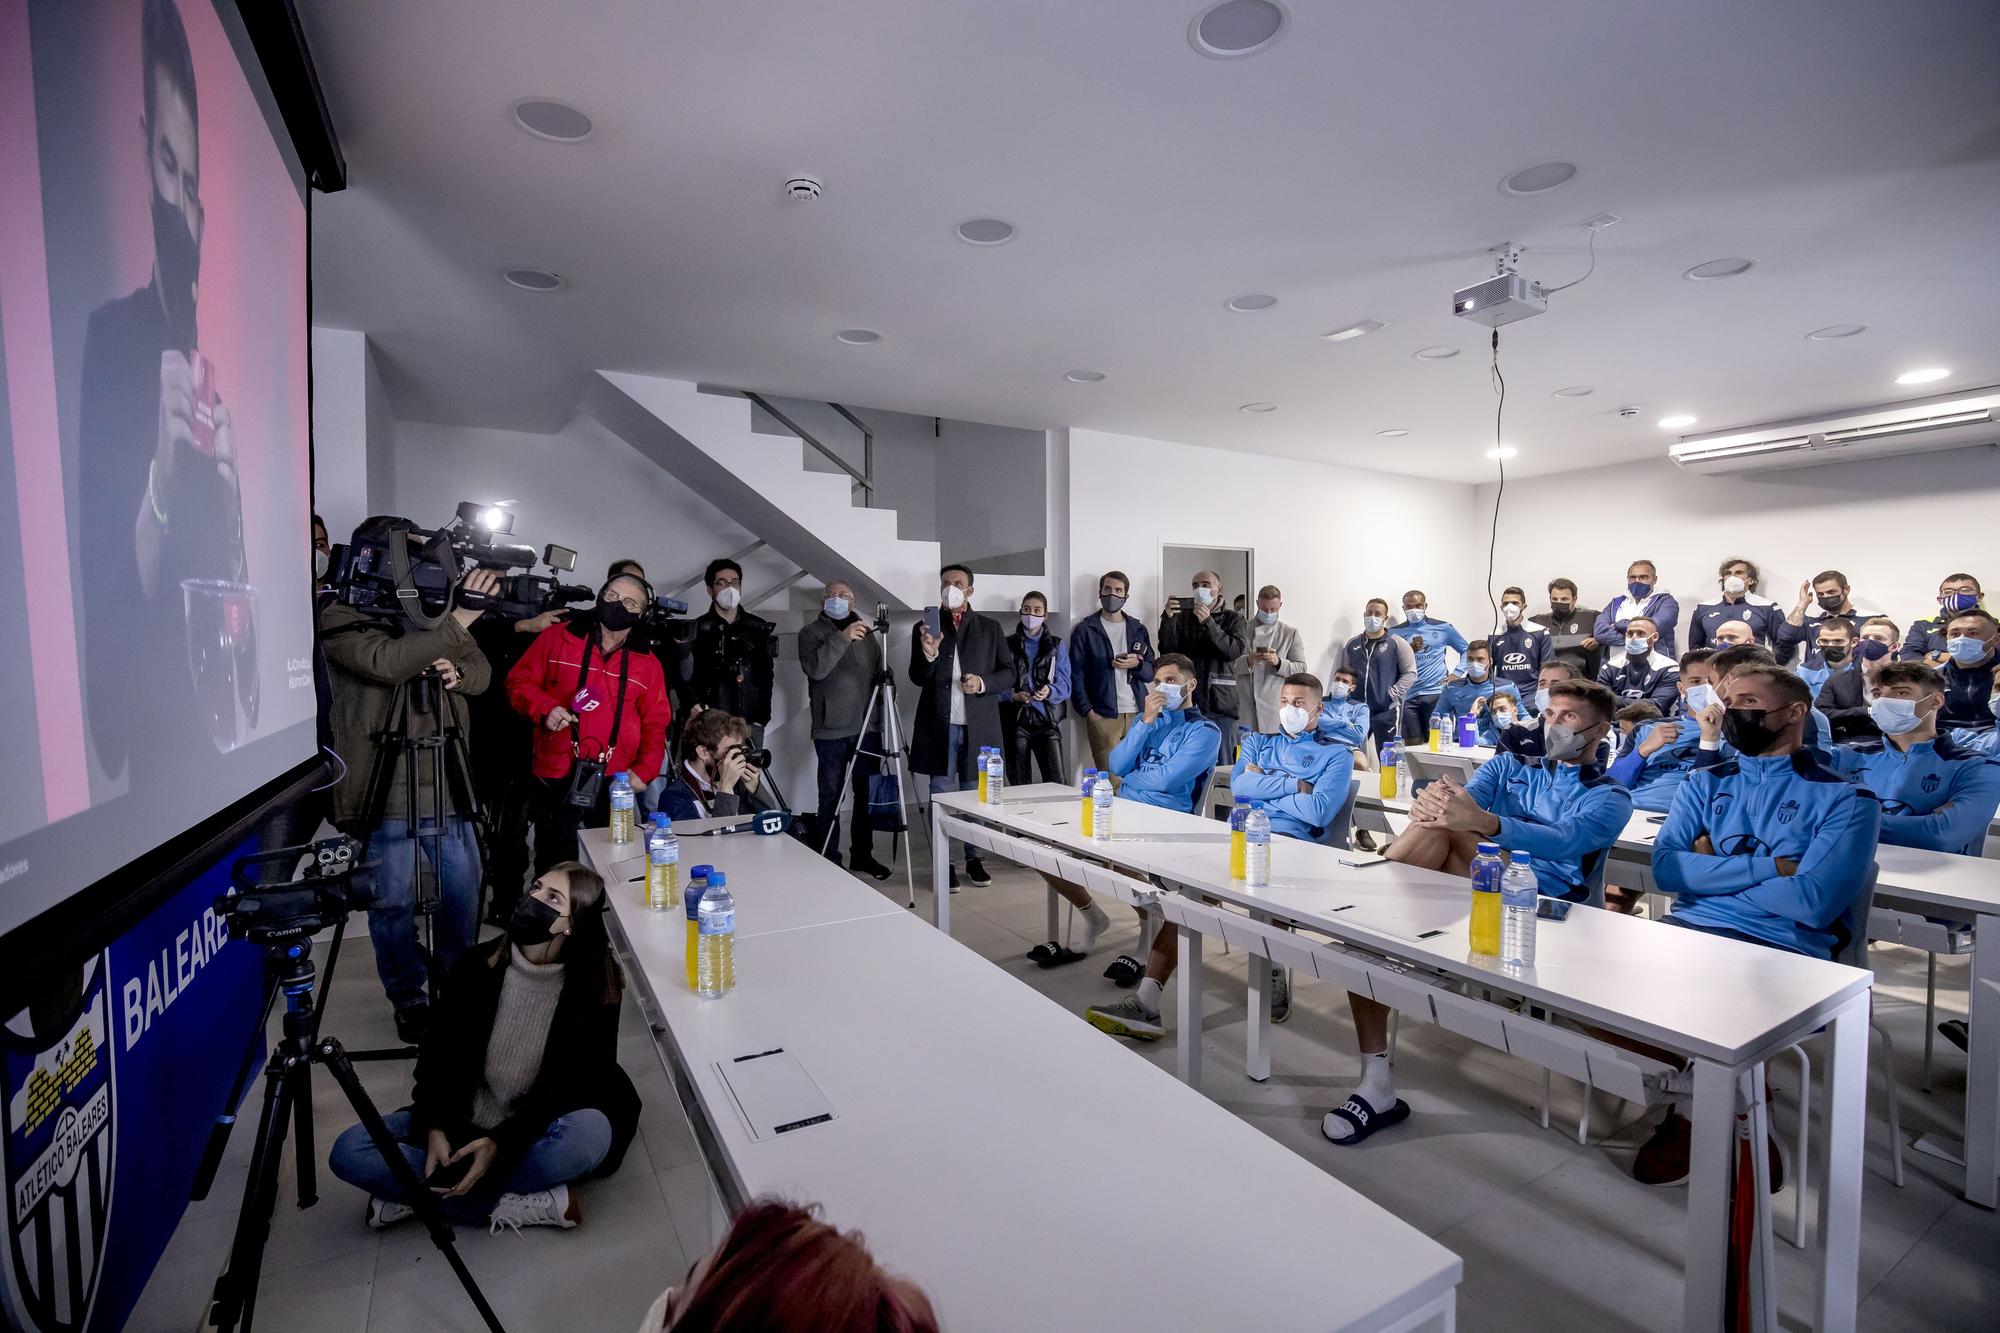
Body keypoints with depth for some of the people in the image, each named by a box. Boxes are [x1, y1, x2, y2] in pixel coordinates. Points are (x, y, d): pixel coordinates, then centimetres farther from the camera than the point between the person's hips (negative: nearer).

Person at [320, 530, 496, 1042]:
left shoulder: (432, 608, 9)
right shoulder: (340, 618, -8)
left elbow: (482, 671, 10)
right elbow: (385, 663, -27)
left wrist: (458, 672, -13)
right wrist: (458, 621, -35)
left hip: (447, 784, 5)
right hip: (385, 787, -5)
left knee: (463, 890, 14)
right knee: (394, 900, 7)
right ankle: (408, 998, 26)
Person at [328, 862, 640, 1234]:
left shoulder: (595, 990, -15)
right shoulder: (479, 964, -8)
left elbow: (574, 1087, -14)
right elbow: (438, 1052, -2)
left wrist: (502, 1142, -23)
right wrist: (434, 1128, -15)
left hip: (534, 1133, -3)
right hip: (462, 1120, 4)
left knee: (591, 1131, -35)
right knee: (348, 1151, -17)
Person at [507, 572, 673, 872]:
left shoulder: (647, 663, 8)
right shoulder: (557, 637, 3)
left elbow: (656, 723, 9)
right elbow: (519, 681, 6)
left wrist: (644, 770, -4)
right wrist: (545, 708, -13)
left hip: (616, 784, 2)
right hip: (555, 779, -2)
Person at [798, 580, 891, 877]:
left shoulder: (866, 632, 15)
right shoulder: (811, 632, 1)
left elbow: (879, 672, 23)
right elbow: (814, 668, -17)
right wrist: (842, 638, -22)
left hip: (868, 727, 4)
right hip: (832, 730, -4)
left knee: (867, 795, 10)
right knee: (831, 797, 0)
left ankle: (862, 855, 22)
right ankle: (828, 860, 11)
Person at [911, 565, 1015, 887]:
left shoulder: (990, 629, 7)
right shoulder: (925, 628, 6)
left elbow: (1009, 674, 7)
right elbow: (918, 679, 0)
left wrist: (983, 683, -12)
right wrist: (928, 654, -20)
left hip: (977, 727, 1)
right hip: (940, 727, 0)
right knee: (942, 797, 6)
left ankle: (974, 859, 23)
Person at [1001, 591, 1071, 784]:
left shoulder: (1056, 644, 9)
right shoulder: (1008, 644, 7)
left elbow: (1064, 683, 1)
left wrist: (1050, 691, -20)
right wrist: (1014, 696, -17)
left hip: (1047, 718, 0)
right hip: (1015, 719, 0)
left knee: (1057, 781, -8)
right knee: (1018, 783, 6)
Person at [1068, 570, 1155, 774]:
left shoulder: (1138, 629, 15)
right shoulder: (1085, 629, 5)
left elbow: (1151, 671, 15)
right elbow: (1076, 675, 1)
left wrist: (1136, 664, -7)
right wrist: (1087, 711, -8)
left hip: (1137, 714, 3)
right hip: (1103, 716, -3)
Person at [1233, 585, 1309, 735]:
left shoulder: (1290, 633, 10)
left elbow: (1301, 668, 4)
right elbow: (1230, 664, 5)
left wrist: (1278, 662, -14)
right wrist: (1247, 661, -16)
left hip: (1275, 705, 0)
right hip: (1244, 705, 0)